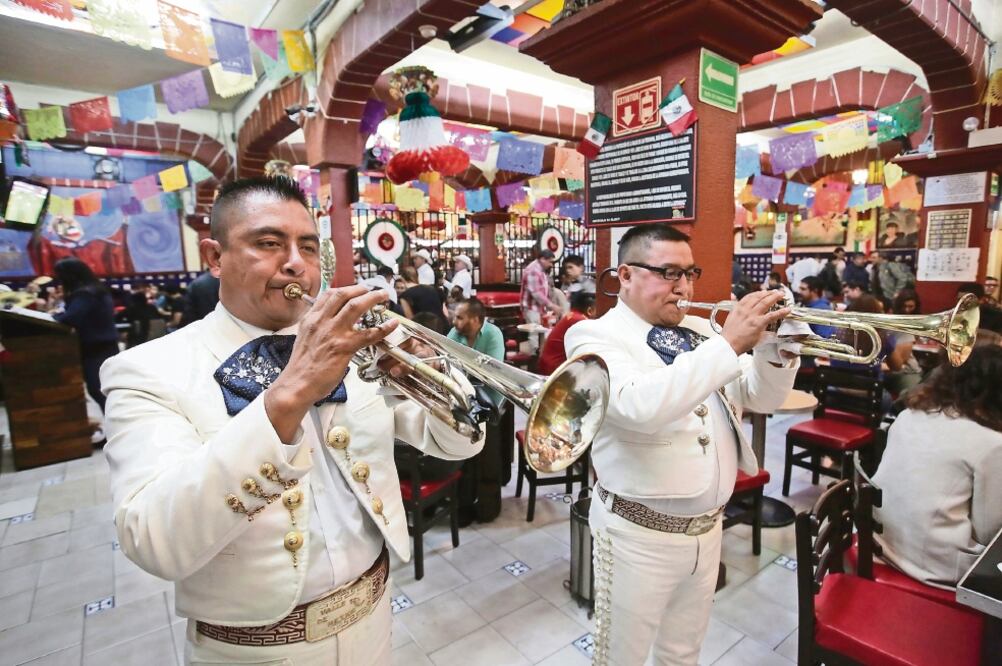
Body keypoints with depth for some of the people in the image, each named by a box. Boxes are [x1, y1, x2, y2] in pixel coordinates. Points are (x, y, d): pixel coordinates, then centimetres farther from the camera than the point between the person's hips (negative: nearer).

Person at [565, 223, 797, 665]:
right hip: (639, 533, -6)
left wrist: (773, 346, -11)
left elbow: (762, 398, 8)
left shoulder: (700, 331, 5)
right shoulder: (594, 336, -15)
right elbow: (640, 406, -34)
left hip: (708, 527, 6)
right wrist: (729, 343, -31)